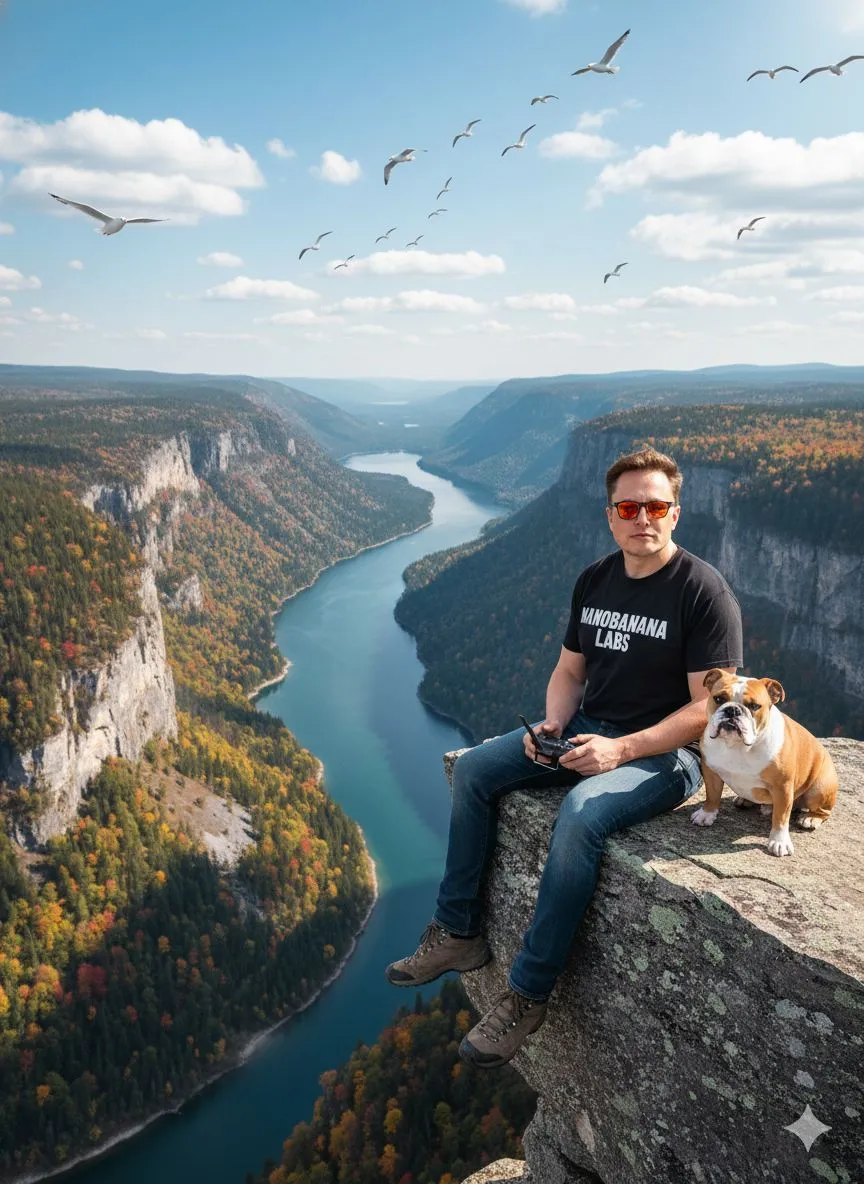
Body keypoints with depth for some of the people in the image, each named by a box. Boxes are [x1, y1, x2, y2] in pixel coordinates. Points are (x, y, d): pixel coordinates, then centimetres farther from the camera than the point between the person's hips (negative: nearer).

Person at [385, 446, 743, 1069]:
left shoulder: (705, 591, -15)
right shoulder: (594, 581, 6)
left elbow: (708, 709, -18)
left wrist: (620, 750, -25)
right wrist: (552, 725, -8)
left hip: (666, 753, -7)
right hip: (585, 730, 7)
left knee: (581, 815, -34)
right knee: (472, 768, -4)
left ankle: (528, 995, -17)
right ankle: (459, 935, 5)